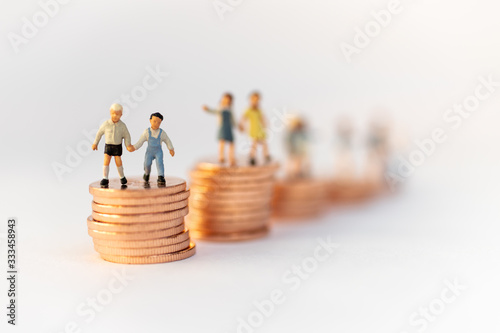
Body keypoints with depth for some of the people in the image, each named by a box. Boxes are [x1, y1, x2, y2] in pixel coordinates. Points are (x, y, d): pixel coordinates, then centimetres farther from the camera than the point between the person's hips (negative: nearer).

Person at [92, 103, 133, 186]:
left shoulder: (122, 126, -9)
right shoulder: (106, 124, -10)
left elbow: (126, 136, 3)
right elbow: (99, 133, 2)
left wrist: (128, 145, -9)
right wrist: (95, 143, 6)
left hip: (117, 146, 0)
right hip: (108, 146, 0)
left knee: (118, 162, 1)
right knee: (106, 161, -8)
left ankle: (122, 177, 22)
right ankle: (105, 179, -2)